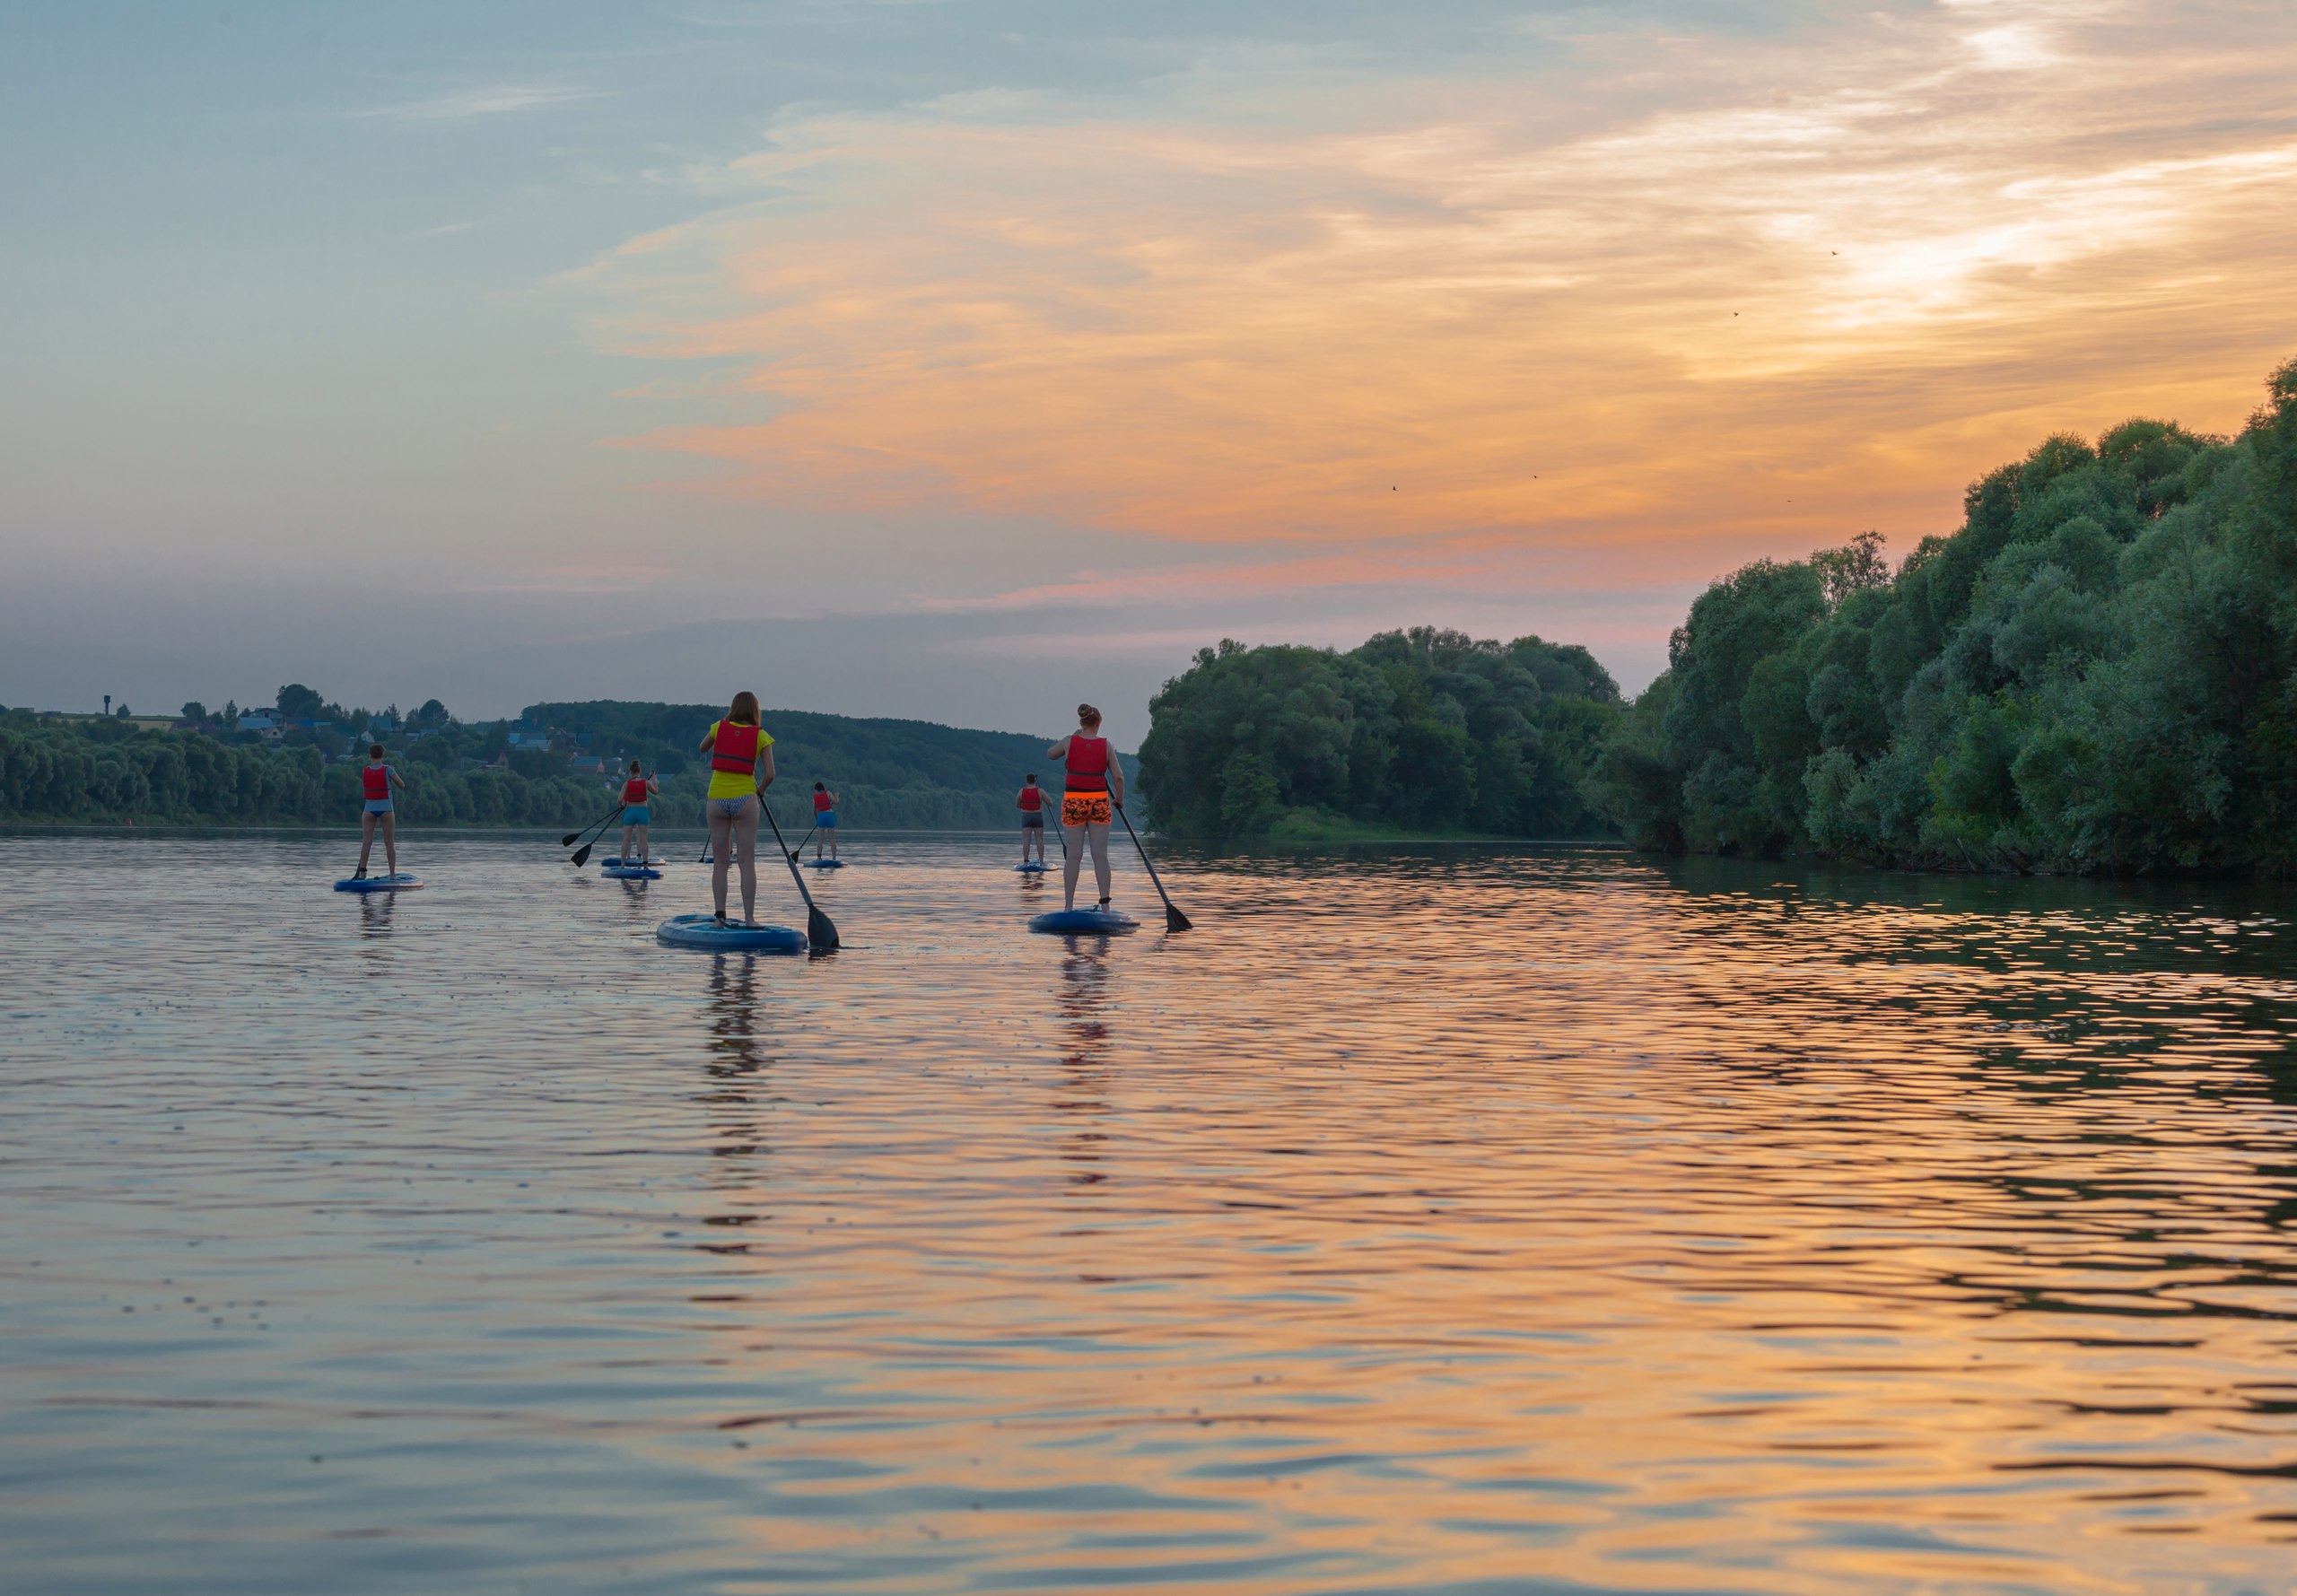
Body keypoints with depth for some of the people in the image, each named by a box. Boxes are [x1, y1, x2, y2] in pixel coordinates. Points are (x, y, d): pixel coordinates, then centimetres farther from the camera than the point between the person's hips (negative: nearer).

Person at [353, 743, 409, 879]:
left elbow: (363, 788, 12)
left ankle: (362, 871, -7)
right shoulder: (388, 770, -8)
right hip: (386, 810, -2)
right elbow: (402, 785, 1)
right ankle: (393, 873, 3)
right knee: (390, 843, 4)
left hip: (369, 810, 2)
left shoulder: (364, 771, 0)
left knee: (366, 842, 1)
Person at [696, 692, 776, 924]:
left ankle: (720, 916, 2)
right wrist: (760, 791, 15)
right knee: (747, 862, -1)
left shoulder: (719, 728, 4)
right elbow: (769, 774, -5)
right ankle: (749, 918, -6)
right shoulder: (761, 736, -1)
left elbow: (703, 748, 24)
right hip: (744, 799, -2)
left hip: (716, 798, 2)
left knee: (720, 862, 7)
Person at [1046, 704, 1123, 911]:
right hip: (1099, 802, 0)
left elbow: (1050, 754, 18)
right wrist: (1119, 799, 13)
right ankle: (1105, 904, 0)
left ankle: (1068, 906, 3)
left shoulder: (1070, 741, -2)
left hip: (1073, 802, 0)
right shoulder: (1105, 745, -3)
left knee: (1073, 856, 4)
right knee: (1100, 855, 3)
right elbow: (1118, 777, -4)